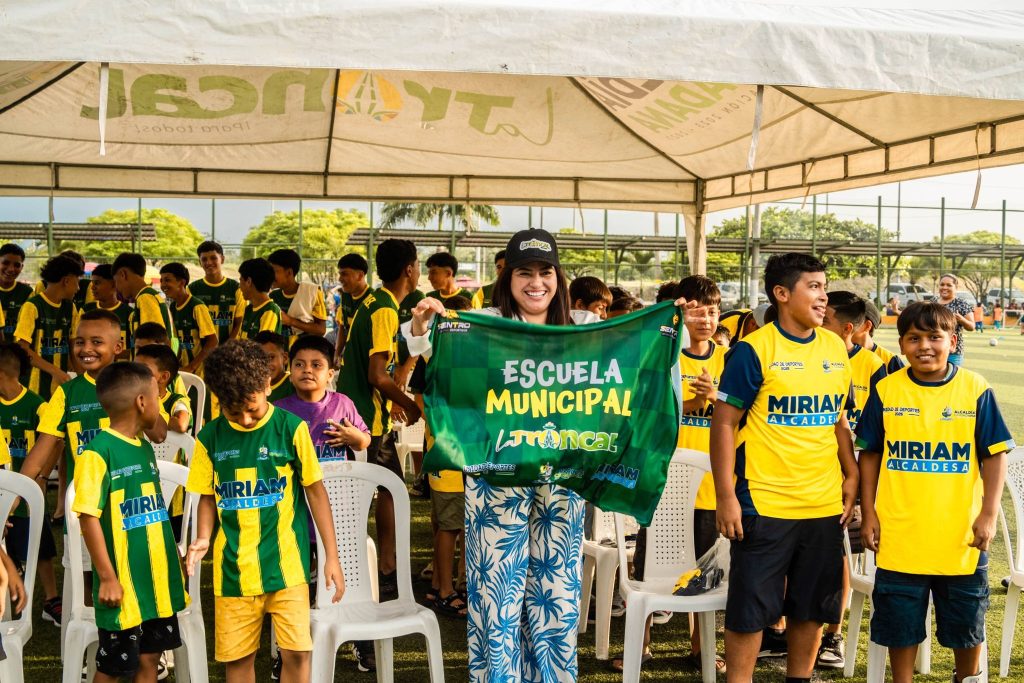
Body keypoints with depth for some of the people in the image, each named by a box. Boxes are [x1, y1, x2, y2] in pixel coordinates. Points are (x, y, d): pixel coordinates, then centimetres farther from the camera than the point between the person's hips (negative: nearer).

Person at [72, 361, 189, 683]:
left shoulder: (145, 448, 8)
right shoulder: (98, 451, -15)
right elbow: (89, 517, -17)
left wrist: (174, 559, 17)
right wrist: (107, 578, -17)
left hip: (158, 580, 7)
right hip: (124, 584, -7)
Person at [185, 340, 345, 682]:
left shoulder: (291, 428, -7)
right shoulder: (210, 437, 0)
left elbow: (315, 490, 0)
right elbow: (209, 498, 9)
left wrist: (331, 555, -1)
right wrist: (203, 540, -11)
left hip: (286, 563, -2)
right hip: (233, 568, 2)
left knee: (297, 652, -5)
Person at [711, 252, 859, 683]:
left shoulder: (835, 348, 8)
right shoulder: (754, 350, -10)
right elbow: (724, 423, -10)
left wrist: (851, 475, 9)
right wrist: (725, 496, -14)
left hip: (825, 504, 6)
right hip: (764, 504, -5)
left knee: (812, 607, 14)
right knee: (752, 608, 1)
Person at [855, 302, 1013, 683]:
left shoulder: (976, 390, -4)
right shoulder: (886, 391, -2)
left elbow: (994, 455, -1)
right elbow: (870, 455, 5)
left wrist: (989, 514, -7)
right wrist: (868, 513, 2)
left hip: (960, 536, 0)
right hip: (899, 536, 0)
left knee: (966, 625, 16)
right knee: (901, 624, 10)